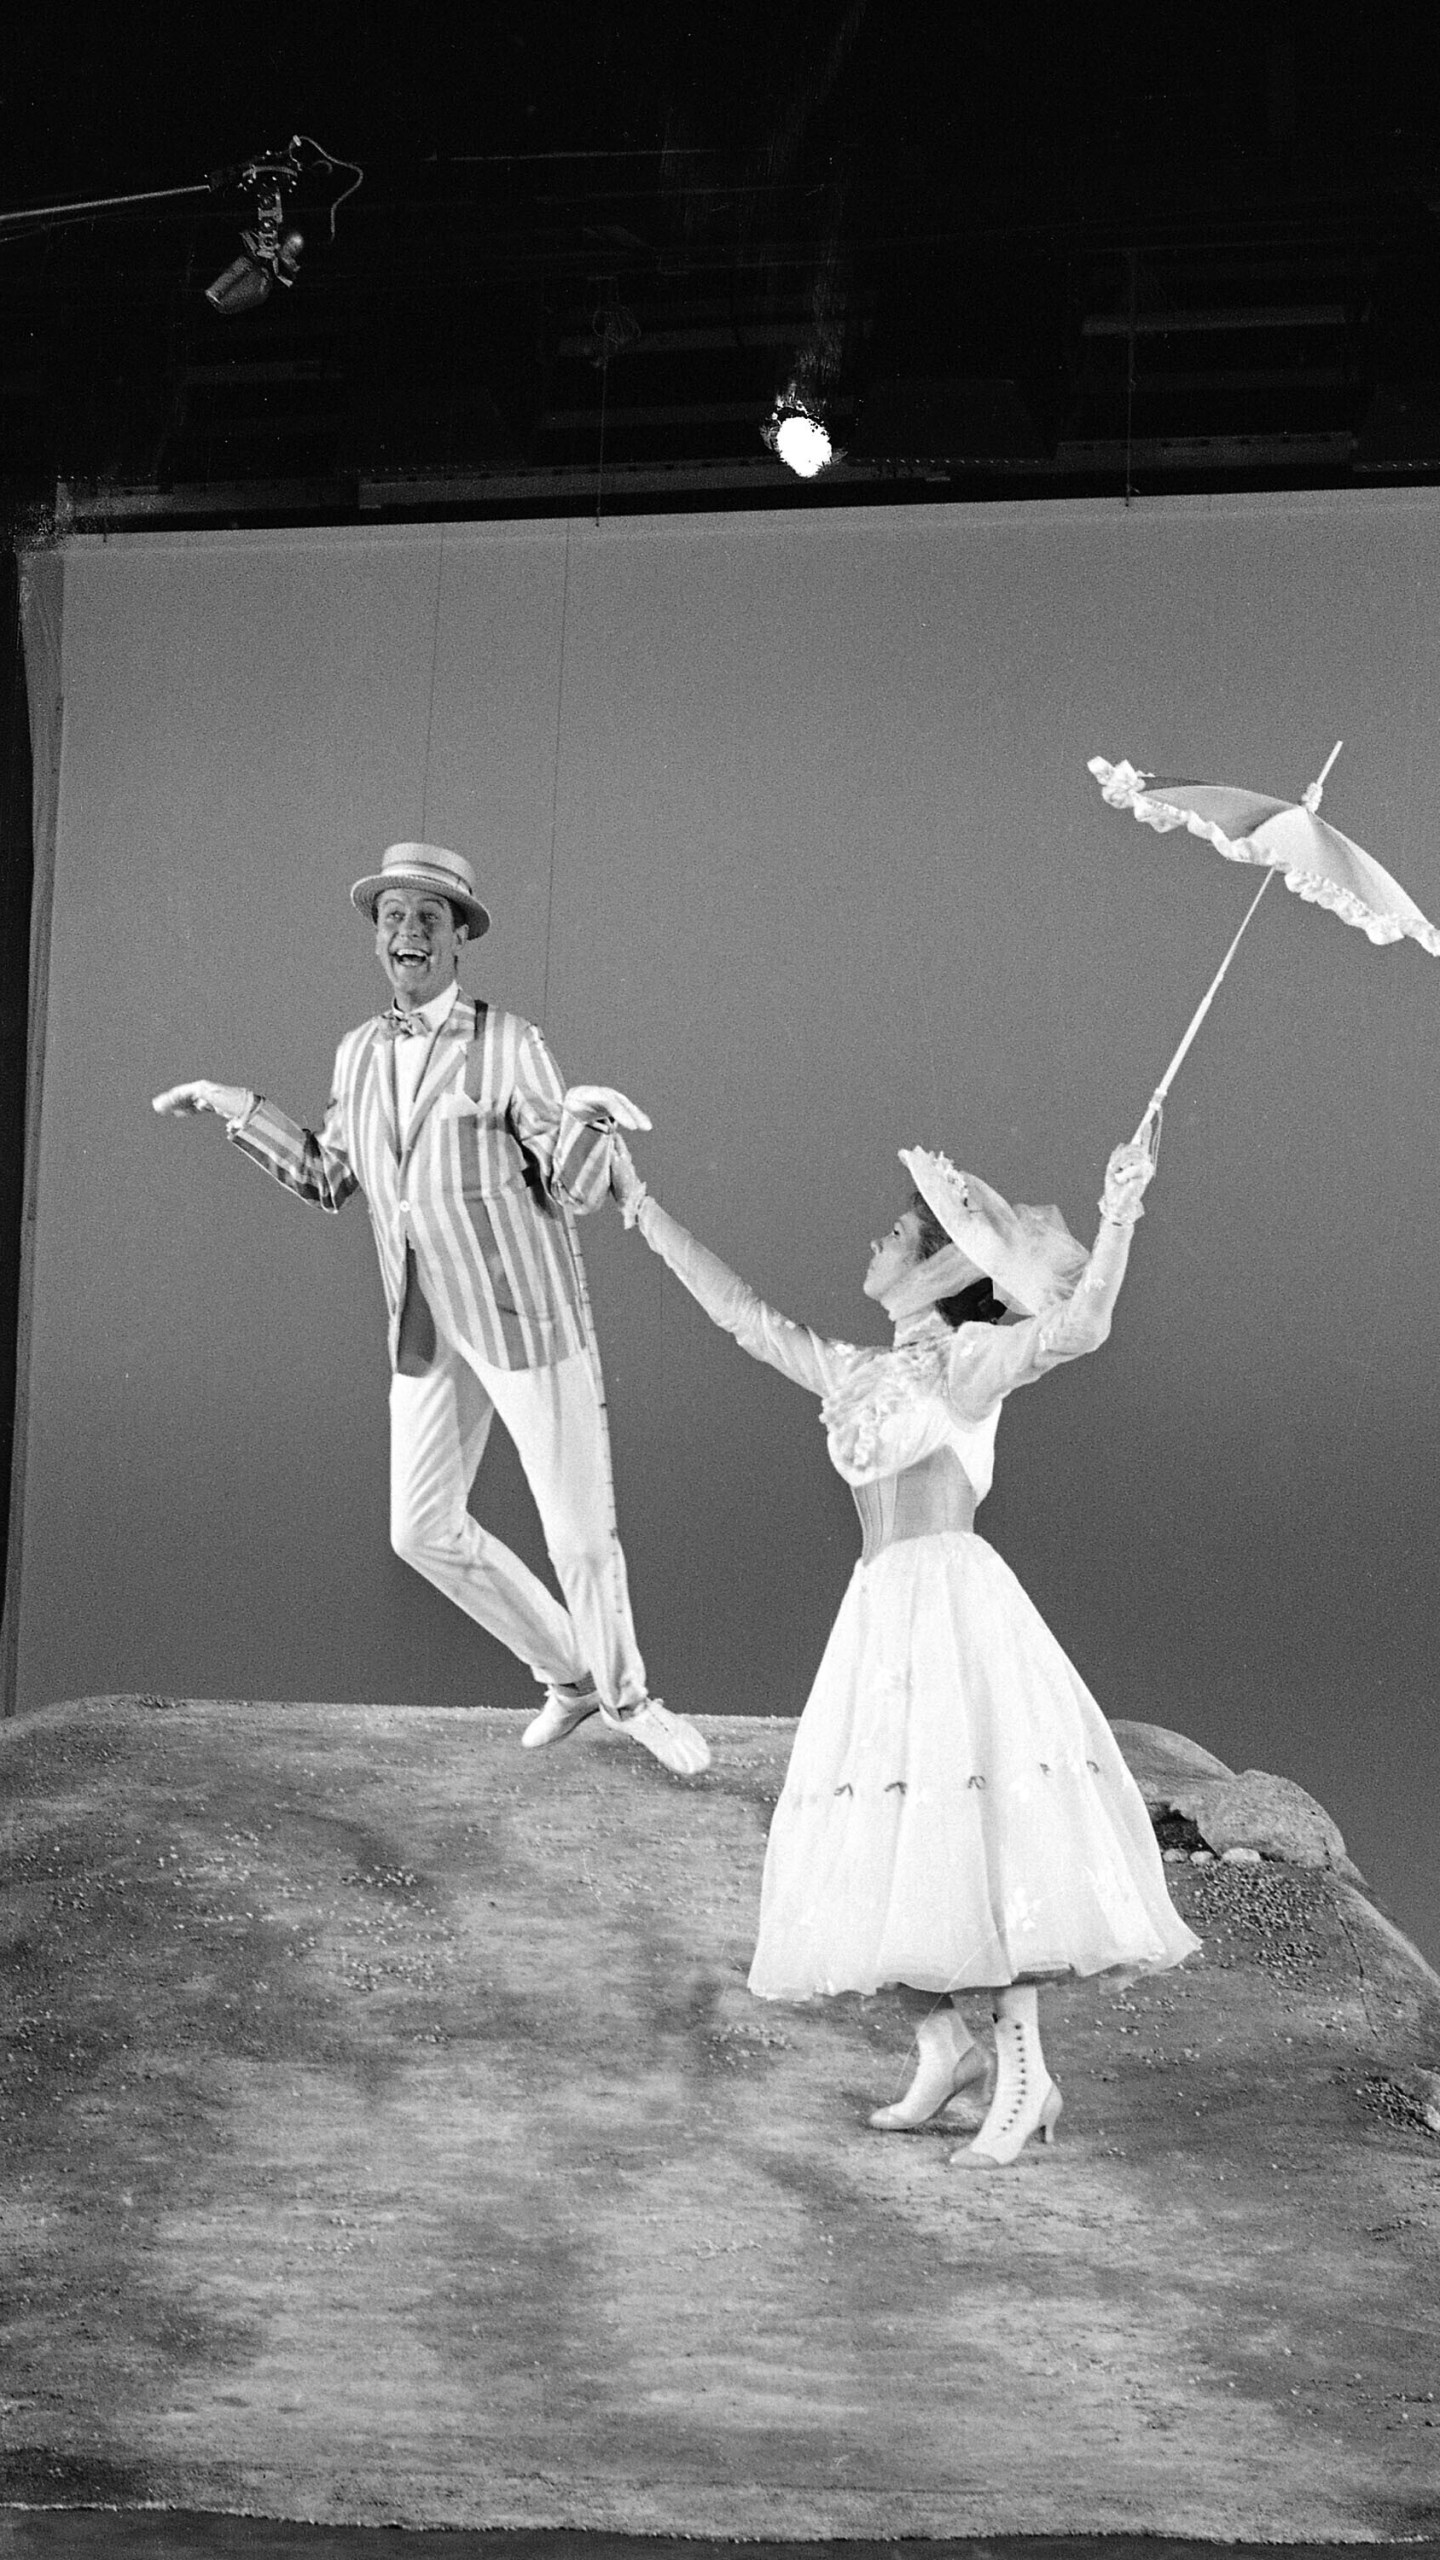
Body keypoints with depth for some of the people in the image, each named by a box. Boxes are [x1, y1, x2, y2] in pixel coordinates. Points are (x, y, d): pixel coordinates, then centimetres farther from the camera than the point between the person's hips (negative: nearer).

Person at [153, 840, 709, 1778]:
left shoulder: (510, 1043, -11)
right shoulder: (363, 1050, 6)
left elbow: (573, 1192, -14)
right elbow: (332, 1178, 17)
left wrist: (584, 1112, -36)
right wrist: (236, 1106, 11)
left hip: (528, 1310, -5)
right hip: (429, 1326, 5)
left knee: (581, 1531, 0)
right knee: (425, 1531, 8)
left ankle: (623, 1691, 29)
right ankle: (570, 1672, 30)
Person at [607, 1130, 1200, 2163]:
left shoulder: (971, 1361, 1)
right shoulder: (855, 1376, 19)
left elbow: (1080, 1325, -16)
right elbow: (740, 1311, 25)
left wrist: (1119, 1221, -31)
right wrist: (641, 1207, 26)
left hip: (955, 1602, -7)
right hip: (880, 1613, 7)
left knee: (973, 1837, -11)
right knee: (877, 1852, 5)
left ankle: (1025, 2076, -5)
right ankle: (945, 2044, 19)